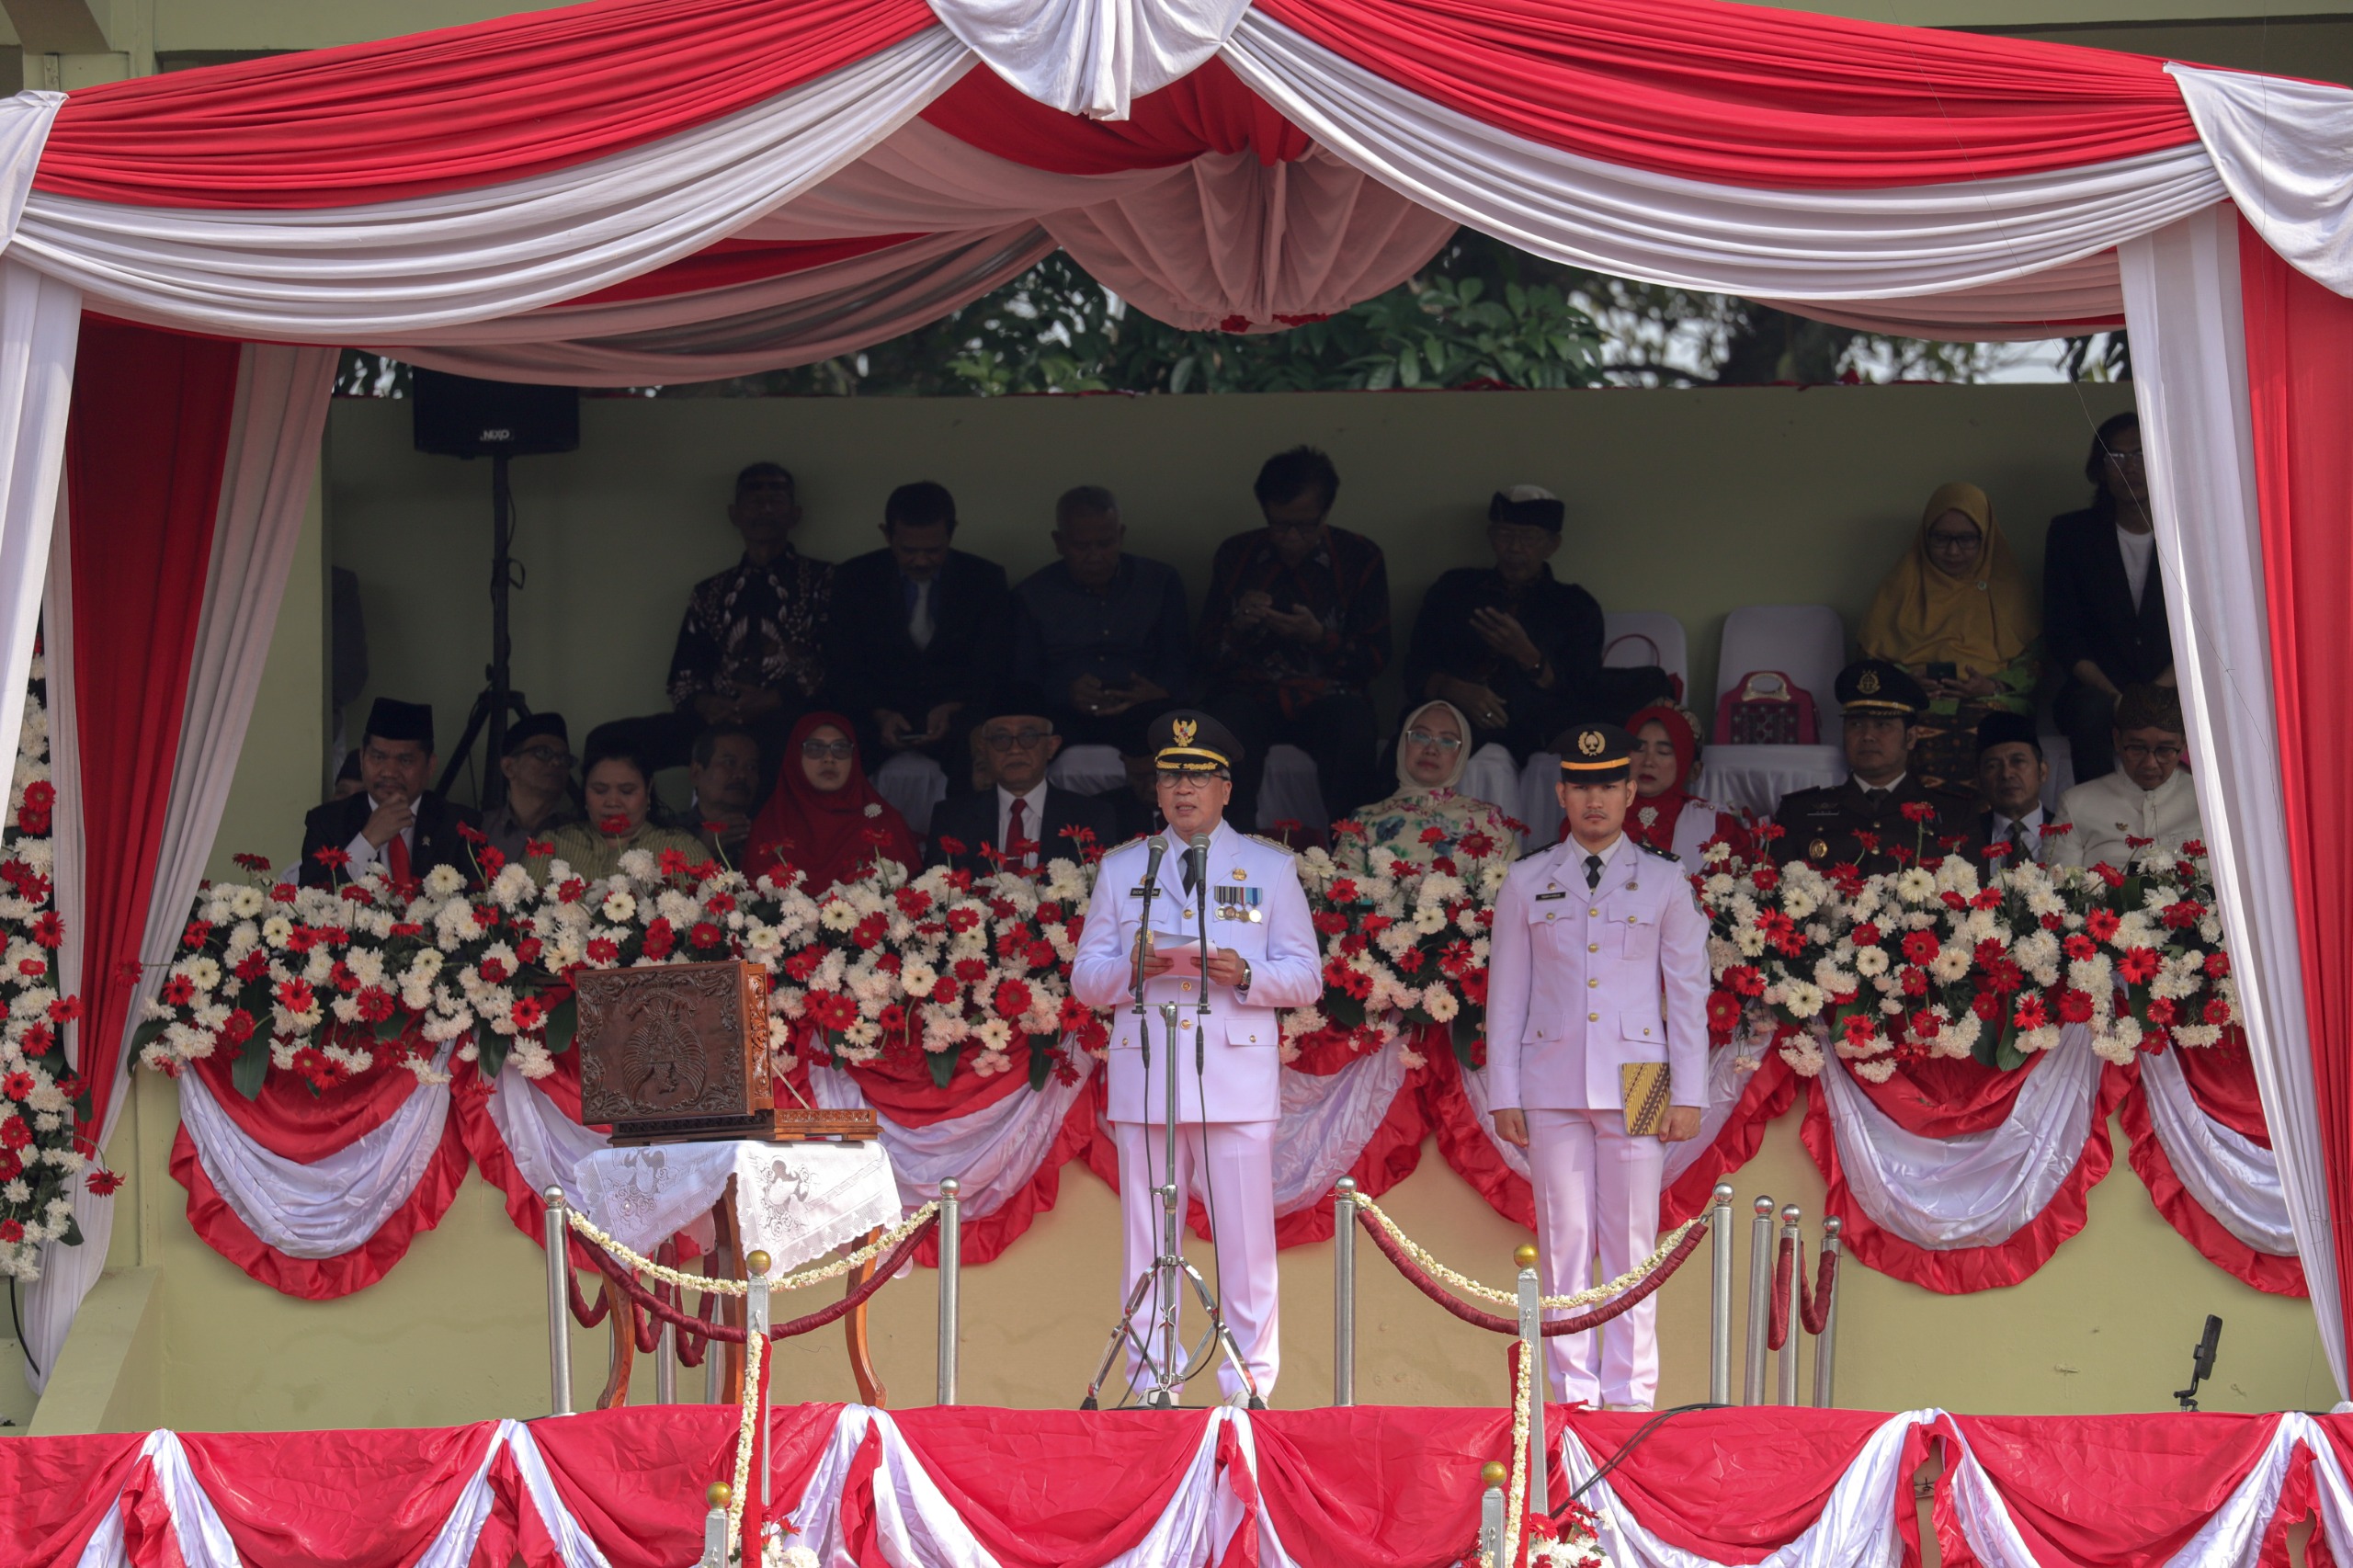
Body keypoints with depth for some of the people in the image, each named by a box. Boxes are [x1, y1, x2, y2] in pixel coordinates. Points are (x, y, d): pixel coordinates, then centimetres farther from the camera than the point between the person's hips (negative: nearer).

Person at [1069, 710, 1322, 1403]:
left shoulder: (1270, 869, 10)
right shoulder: (1121, 870, 14)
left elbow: (1306, 978, 6)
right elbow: (1085, 978, 12)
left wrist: (1245, 974, -14)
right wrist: (1133, 967, -10)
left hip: (1237, 1084, -2)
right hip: (1145, 1082, 2)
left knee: (1245, 1243, -4)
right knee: (1147, 1246, 1)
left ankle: (1250, 1388, 1)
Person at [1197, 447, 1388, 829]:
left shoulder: (1359, 559, 7)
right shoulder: (1235, 556, 11)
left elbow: (1376, 658, 4)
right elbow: (1205, 656, 11)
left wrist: (1319, 636, -14)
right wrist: (1238, 626, -11)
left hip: (1327, 696, -1)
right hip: (1252, 694, 1)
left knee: (1352, 723, -37)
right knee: (1228, 722, -36)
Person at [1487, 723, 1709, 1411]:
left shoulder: (1664, 883, 7)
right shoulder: (1527, 883, 9)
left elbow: (1688, 993, 7)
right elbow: (1506, 993, 10)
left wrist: (1687, 1095, 1)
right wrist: (1503, 1095, 4)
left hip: (1635, 1085, -1)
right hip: (1553, 1086, 1)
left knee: (1632, 1239, -2)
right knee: (1565, 1238, -1)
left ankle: (1630, 1393, 1)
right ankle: (1573, 1390, 3)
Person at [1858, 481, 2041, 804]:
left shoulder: (2006, 585, 19)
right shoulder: (1905, 581, 21)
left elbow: (2033, 662, 11)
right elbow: (1871, 655, 15)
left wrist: (1992, 685, -8)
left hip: (1987, 703, 0)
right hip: (1915, 705, 0)